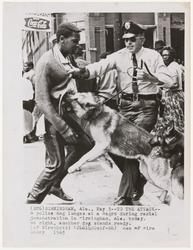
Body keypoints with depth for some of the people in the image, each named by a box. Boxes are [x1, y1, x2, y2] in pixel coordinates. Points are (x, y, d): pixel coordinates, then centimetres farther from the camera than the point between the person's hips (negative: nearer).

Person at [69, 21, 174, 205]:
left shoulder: (153, 56, -1)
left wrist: (150, 77, -26)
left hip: (147, 106, -4)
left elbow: (169, 81, -7)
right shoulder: (119, 56, 4)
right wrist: (82, 72, -32)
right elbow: (100, 67, -13)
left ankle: (125, 197, -2)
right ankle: (136, 179, 31)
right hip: (126, 104, 4)